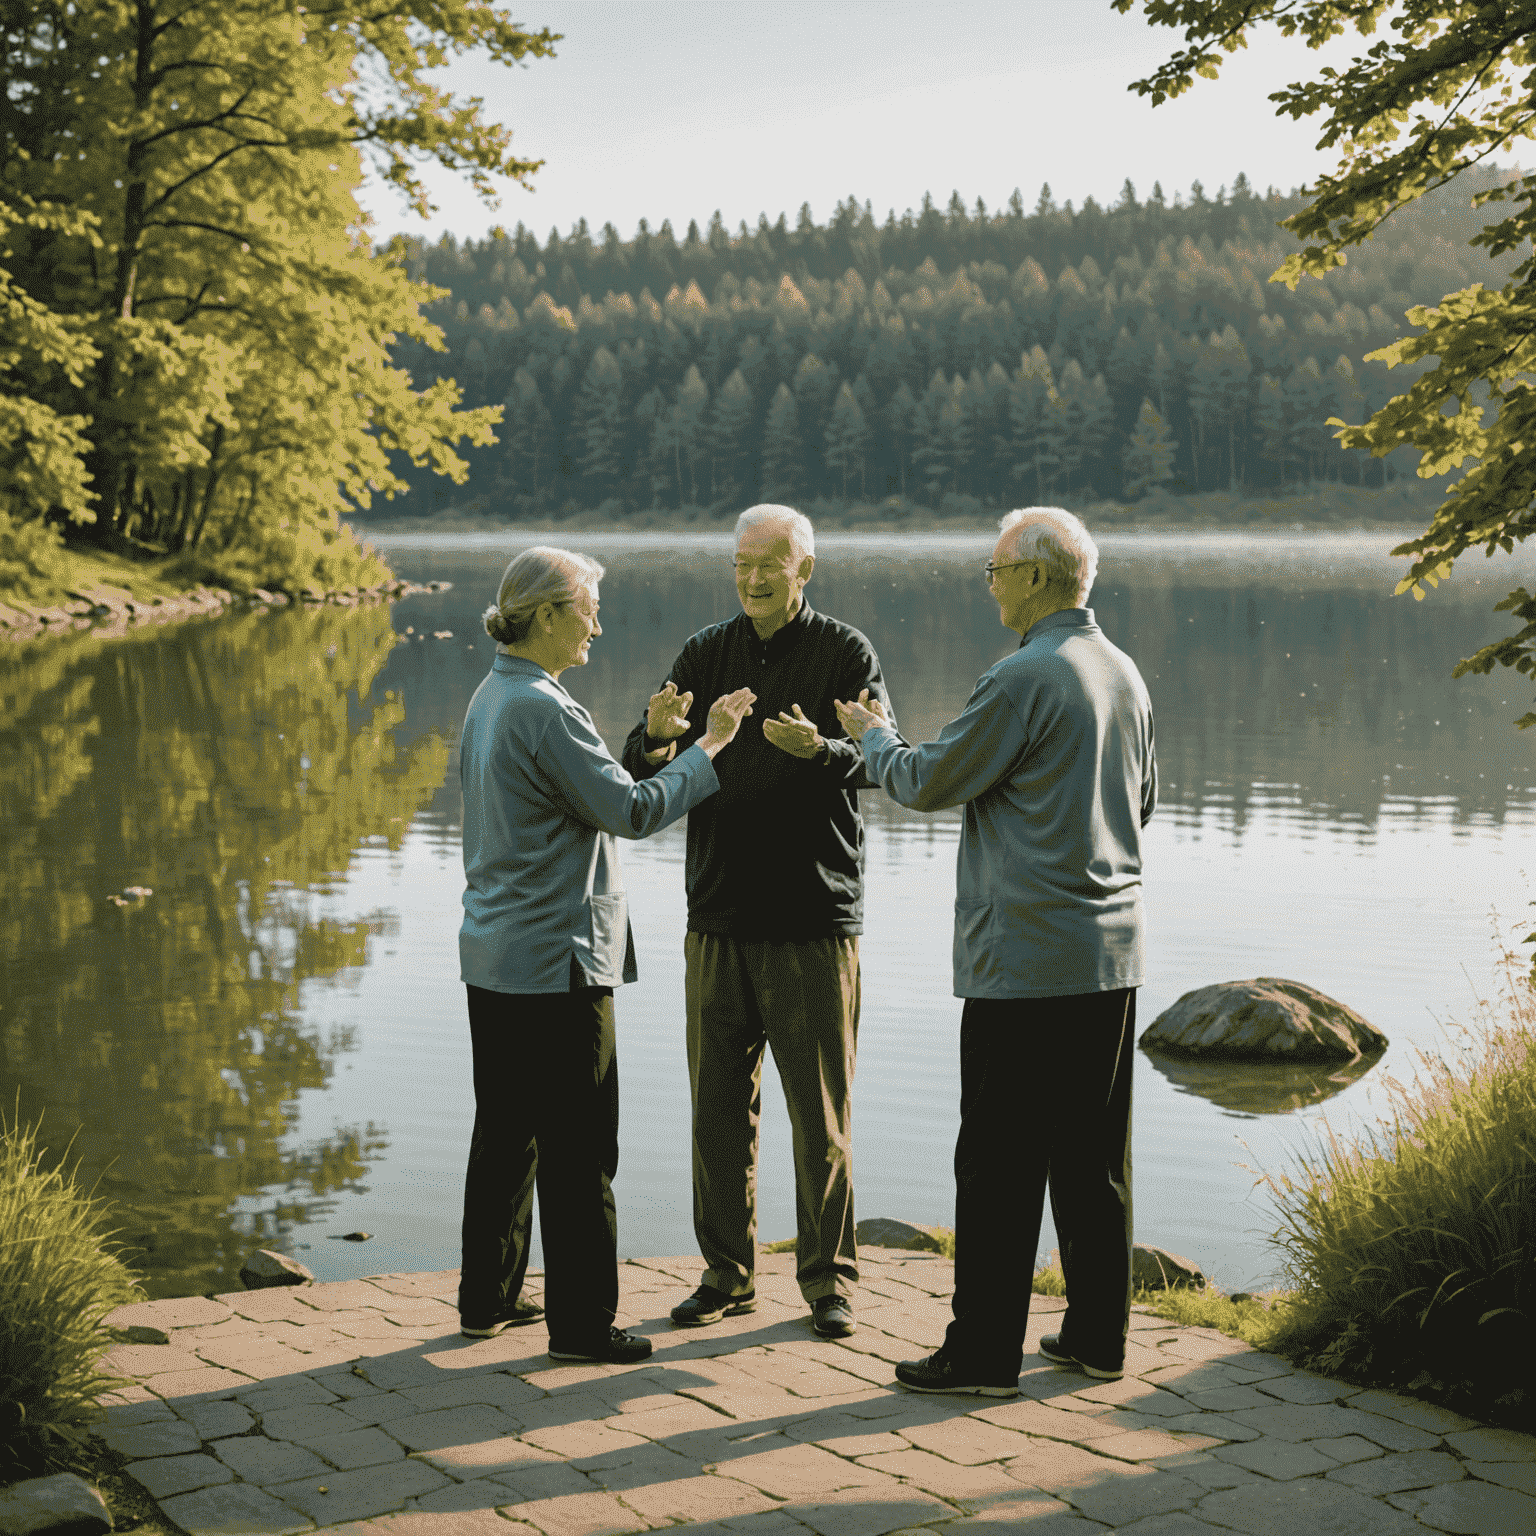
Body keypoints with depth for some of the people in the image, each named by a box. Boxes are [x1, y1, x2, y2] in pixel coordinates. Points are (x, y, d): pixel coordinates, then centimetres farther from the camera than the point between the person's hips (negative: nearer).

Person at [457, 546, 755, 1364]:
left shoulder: (491, 698, 11)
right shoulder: (543, 710, -19)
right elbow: (633, 809, -17)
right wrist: (708, 746, -8)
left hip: (494, 956, 10)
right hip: (556, 960, -10)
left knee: (504, 1135, 17)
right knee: (577, 1150, -1)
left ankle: (486, 1298, 25)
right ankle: (580, 1322, 6)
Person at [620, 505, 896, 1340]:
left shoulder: (845, 653, -1)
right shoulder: (706, 653, 9)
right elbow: (640, 772, 1)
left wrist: (820, 749, -34)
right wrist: (657, 740, -24)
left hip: (815, 919, -3)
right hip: (718, 917, 4)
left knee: (820, 1113, 3)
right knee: (719, 1108, 8)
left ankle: (826, 1277, 14)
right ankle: (727, 1273, 19)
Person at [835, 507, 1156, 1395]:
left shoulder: (1025, 679, -15)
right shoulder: (1125, 674, 11)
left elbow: (929, 782, -8)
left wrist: (871, 735, 10)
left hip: (1026, 957, -8)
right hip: (1113, 954, 8)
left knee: (999, 1163, -2)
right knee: (1093, 1156, 13)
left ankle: (985, 1352, 3)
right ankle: (1098, 1335, 20)